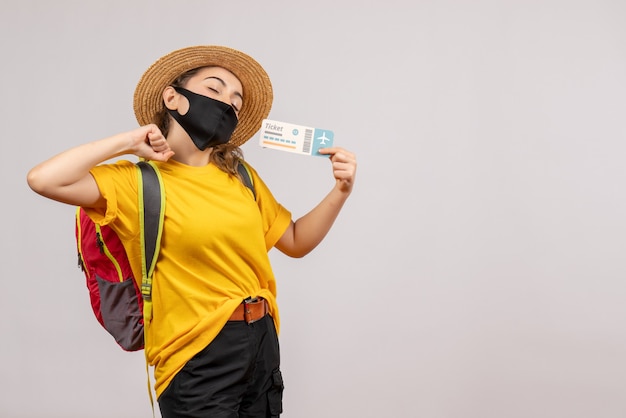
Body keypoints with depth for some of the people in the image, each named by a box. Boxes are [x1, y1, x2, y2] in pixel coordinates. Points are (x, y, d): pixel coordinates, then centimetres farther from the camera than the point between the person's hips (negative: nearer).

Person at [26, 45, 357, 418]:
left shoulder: (242, 177, 7)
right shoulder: (140, 182, -8)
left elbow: (295, 242, 15)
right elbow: (44, 180, -22)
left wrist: (340, 191, 2)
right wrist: (129, 142, -12)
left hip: (263, 344, 6)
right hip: (198, 358, -6)